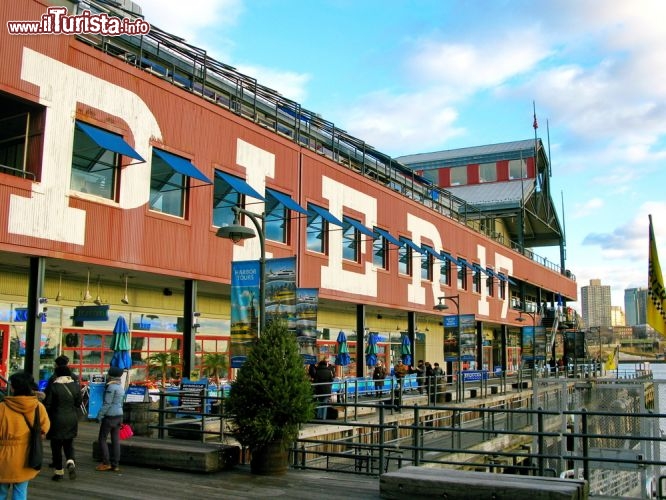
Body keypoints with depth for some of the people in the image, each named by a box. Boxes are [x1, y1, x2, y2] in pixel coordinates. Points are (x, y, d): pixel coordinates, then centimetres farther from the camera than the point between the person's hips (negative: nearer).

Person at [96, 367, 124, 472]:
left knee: (102, 439, 2)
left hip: (110, 416, -8)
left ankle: (106, 463, 0)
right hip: (119, 416, 8)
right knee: (116, 440, 7)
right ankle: (115, 465, 8)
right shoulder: (121, 387, 14)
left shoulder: (111, 387, -13)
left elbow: (107, 403, -17)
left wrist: (99, 416, -13)